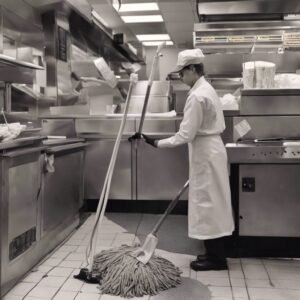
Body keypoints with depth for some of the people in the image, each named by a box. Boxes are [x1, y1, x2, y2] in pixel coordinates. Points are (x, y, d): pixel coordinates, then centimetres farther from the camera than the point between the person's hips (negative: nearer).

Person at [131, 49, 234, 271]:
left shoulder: (197, 96, -20)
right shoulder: (207, 89, 12)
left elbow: (186, 135, -22)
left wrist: (157, 143, -17)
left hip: (205, 154, -10)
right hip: (210, 149, 10)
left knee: (207, 203, -1)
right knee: (211, 203, 14)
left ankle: (217, 258, 9)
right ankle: (215, 253, 24)